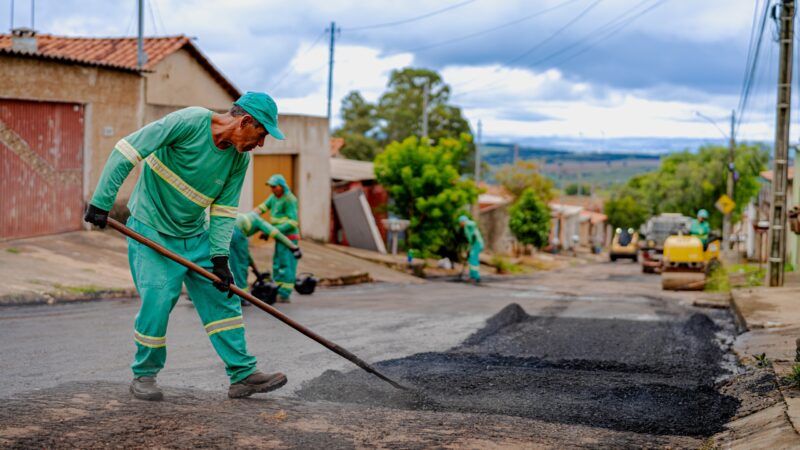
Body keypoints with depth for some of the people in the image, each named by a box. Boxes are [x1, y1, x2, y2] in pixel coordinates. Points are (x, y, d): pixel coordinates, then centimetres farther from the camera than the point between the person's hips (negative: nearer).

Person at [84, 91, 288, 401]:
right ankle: (144, 375, 7)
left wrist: (220, 258, -11)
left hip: (196, 235, 6)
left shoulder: (240, 158, -3)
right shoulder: (190, 122, -23)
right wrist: (101, 202, -24)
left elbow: (223, 210, 0)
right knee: (158, 300, -13)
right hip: (151, 230, -6)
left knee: (222, 297, 2)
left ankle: (243, 375, 8)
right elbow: (127, 150, -23)